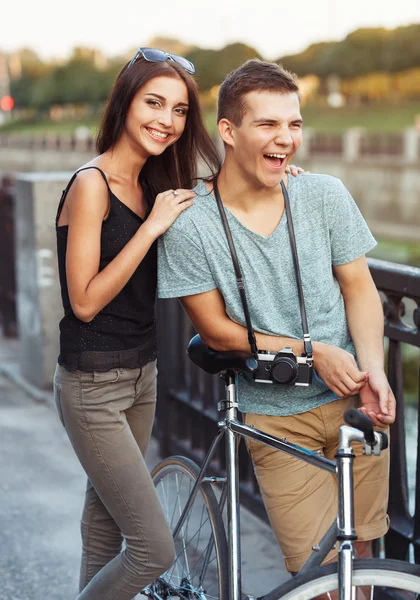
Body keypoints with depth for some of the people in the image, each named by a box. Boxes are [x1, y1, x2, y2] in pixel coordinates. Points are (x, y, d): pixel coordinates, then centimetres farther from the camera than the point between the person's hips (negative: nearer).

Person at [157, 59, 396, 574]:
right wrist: (310, 350, -15)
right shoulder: (190, 224, -13)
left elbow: (359, 288, 2)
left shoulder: (325, 194, -5)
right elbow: (216, 331, -8)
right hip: (275, 415, -2)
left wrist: (374, 370, -14)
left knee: (358, 549, 10)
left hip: (352, 399, 3)